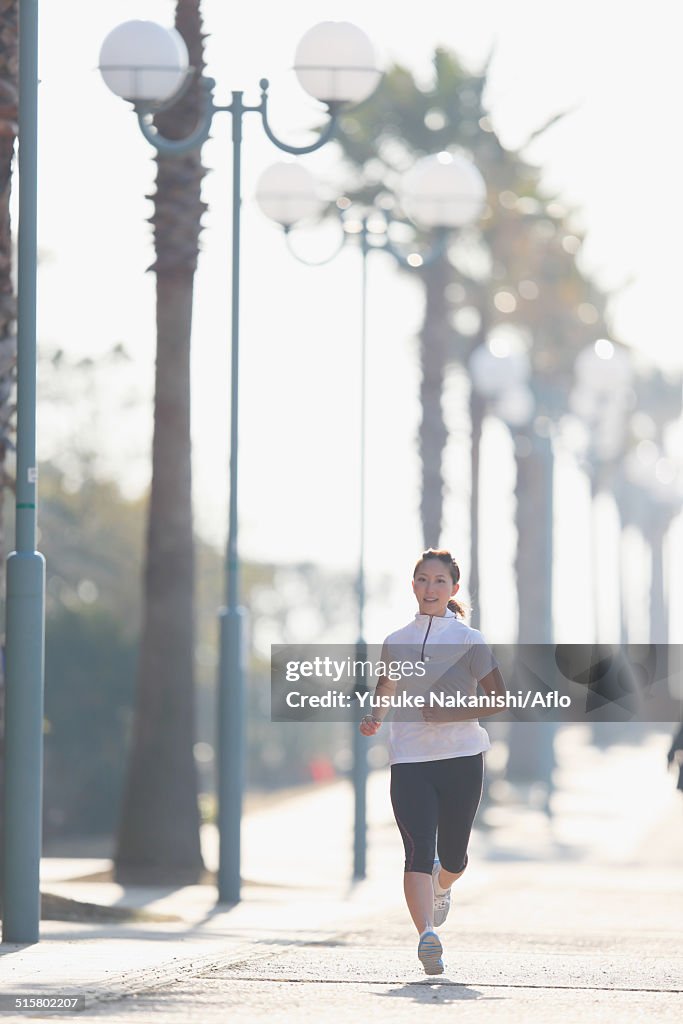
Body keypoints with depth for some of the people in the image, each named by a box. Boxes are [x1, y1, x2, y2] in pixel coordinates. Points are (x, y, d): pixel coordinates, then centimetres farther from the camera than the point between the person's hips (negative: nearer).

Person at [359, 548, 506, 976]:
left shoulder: (469, 640, 0)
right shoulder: (395, 642, 10)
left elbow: (499, 698, -2)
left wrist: (452, 713, -15)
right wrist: (376, 716, 7)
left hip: (462, 758, -1)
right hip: (409, 760, 1)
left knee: (452, 856, 9)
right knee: (418, 850, -18)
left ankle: (441, 887, 45)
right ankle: (427, 934, -29)